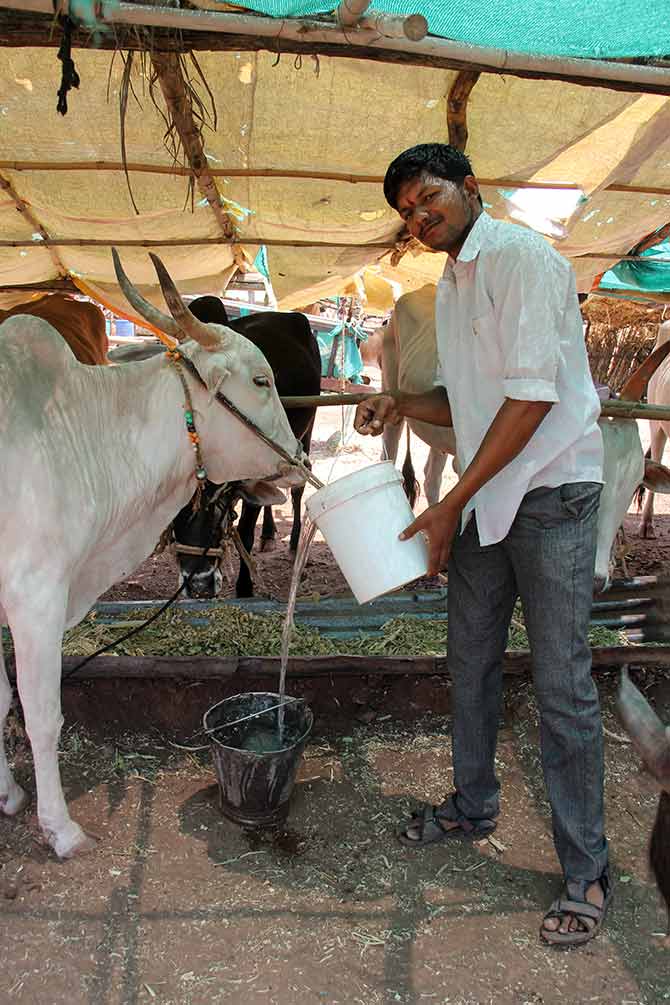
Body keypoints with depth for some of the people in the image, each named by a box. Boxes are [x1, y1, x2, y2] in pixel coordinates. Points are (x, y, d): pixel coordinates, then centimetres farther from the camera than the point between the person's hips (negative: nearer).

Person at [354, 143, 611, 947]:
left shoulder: (521, 257, -12)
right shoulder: (450, 285, 15)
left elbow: (532, 395, -20)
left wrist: (452, 504, -18)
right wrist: (402, 404, 1)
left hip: (550, 492, -8)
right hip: (483, 497, 9)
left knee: (562, 685, -3)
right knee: (471, 660, 16)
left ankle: (585, 873, 12)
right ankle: (472, 807, 36)